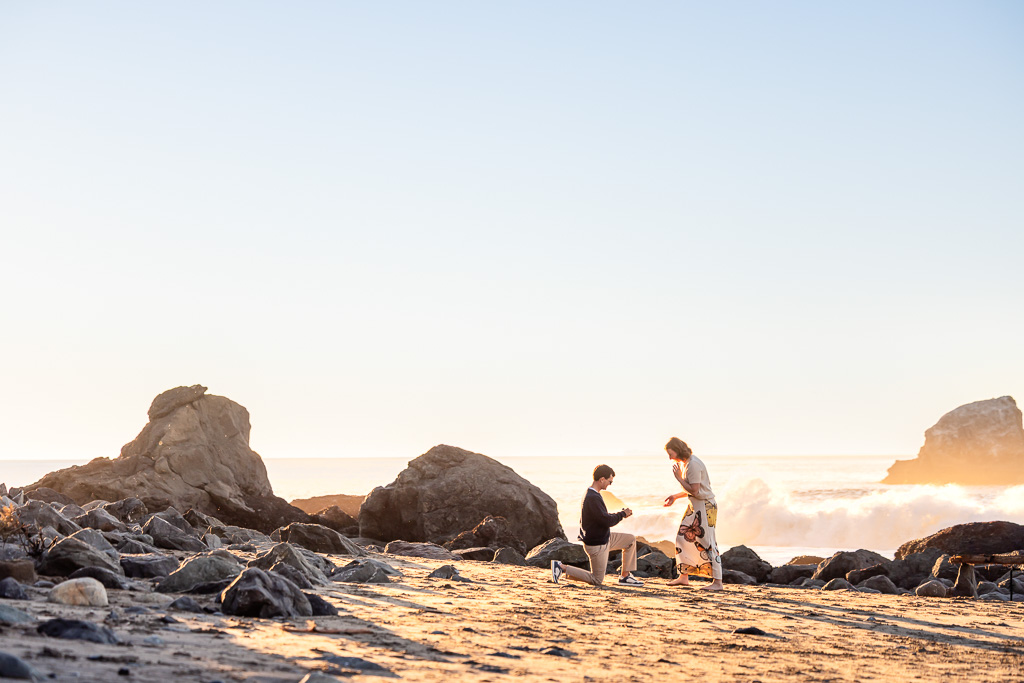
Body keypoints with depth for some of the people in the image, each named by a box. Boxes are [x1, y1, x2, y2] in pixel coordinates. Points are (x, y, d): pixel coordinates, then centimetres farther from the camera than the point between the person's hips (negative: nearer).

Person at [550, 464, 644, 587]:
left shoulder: (593, 494, 6)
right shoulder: (592, 498, -27)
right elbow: (607, 521, -27)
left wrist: (619, 514, 4)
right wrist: (623, 514, -11)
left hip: (603, 539, 10)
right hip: (596, 545, -10)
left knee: (631, 539, 13)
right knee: (597, 580, 1)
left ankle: (625, 576, 15)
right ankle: (562, 567, 0)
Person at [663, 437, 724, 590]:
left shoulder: (693, 465, -20)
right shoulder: (684, 463, 11)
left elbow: (695, 491, -22)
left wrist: (679, 478, -15)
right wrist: (675, 497, 15)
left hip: (705, 506, -10)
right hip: (694, 506, 10)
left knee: (707, 543, -8)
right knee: (683, 537, 10)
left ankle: (717, 582, -5)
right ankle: (684, 577, 17)